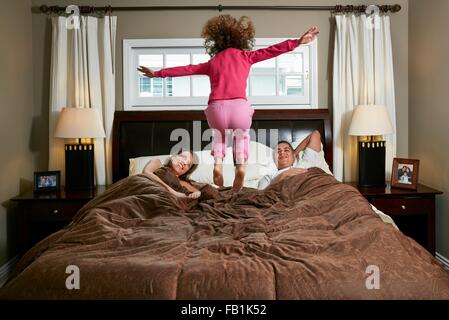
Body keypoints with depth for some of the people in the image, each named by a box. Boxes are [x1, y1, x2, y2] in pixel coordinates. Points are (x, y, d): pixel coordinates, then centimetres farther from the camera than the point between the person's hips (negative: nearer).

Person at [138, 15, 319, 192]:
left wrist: (157, 74, 39)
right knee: (242, 134, 30)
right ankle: (241, 166, 6)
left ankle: (217, 164, 13)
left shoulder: (211, 63, 27)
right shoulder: (245, 55, 22)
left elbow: (186, 69, 31)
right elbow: (271, 50, 18)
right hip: (239, 107, -1)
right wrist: (298, 42, 23)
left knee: (218, 133, 35)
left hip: (216, 109, 2)